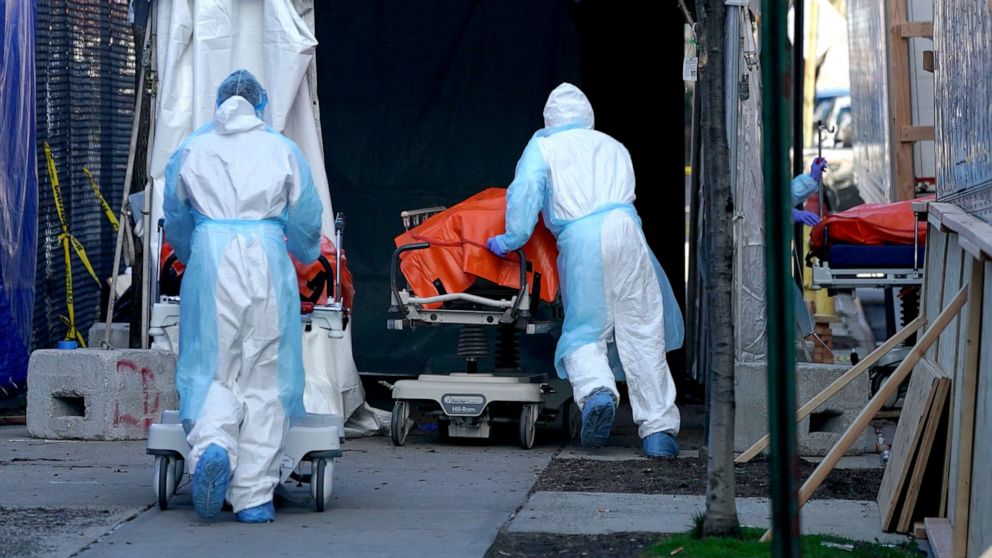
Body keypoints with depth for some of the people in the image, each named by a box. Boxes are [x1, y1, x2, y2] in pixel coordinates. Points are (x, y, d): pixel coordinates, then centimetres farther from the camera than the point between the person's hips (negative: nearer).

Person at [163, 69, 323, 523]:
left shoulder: (191, 150, 13)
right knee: (263, 378, 3)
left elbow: (176, 222, 23)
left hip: (210, 262, 0)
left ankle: (212, 445, -27)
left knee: (212, 370, 5)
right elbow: (306, 222, 14)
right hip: (267, 262, 0)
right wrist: (306, 256, 37)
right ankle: (254, 496, 2)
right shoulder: (282, 149, 11)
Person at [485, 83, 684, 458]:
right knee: (642, 333, 3)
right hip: (624, 227, 2)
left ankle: (595, 389, -26)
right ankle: (658, 430, -1)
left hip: (579, 238, -2)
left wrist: (512, 239, 2)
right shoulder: (613, 146, 28)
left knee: (585, 332, 6)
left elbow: (526, 189, 0)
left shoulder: (543, 146, 16)